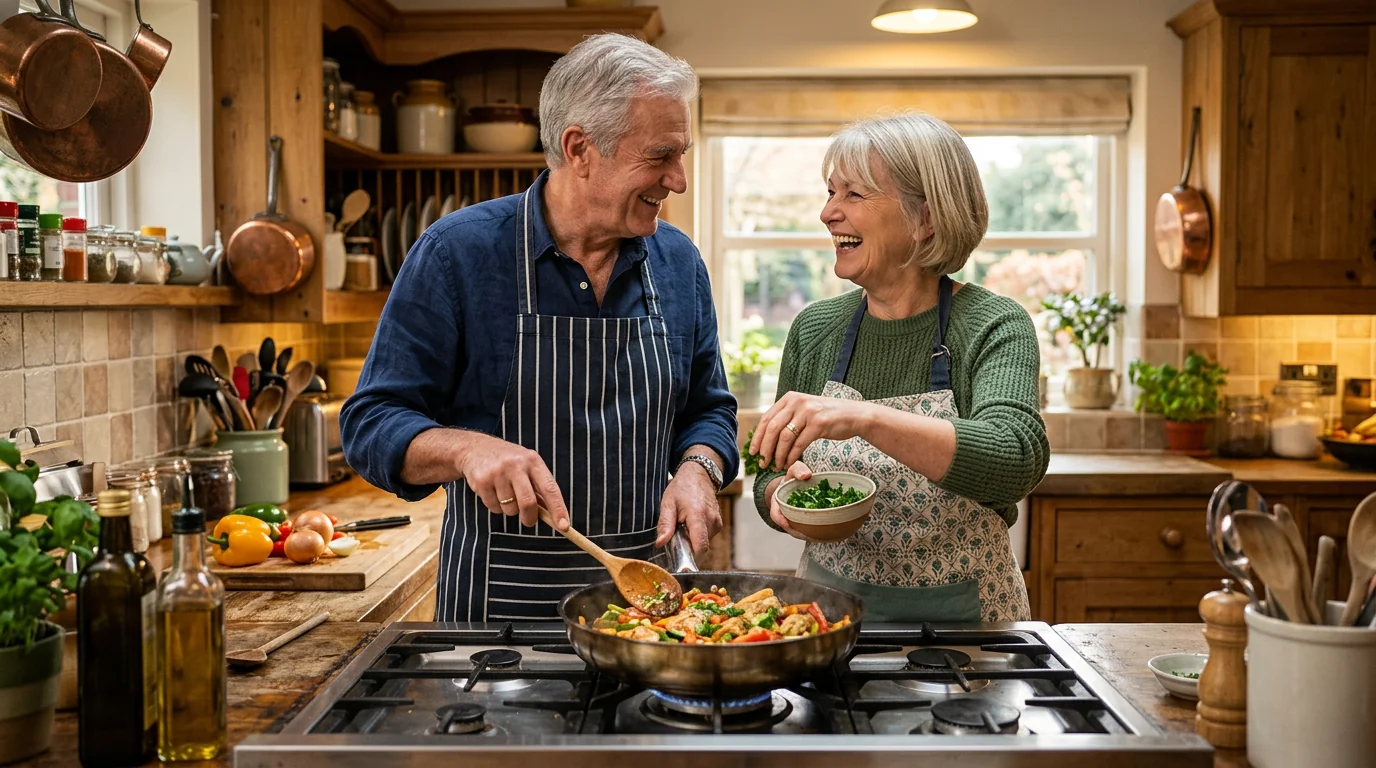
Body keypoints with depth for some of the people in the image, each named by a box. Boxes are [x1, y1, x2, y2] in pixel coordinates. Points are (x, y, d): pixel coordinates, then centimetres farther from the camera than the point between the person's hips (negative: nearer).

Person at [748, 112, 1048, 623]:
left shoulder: (995, 327, -10)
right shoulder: (814, 330, 1)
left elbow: (1017, 460, -27)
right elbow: (770, 474, 8)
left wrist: (867, 418, -38)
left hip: (961, 617, -5)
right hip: (829, 606, 5)